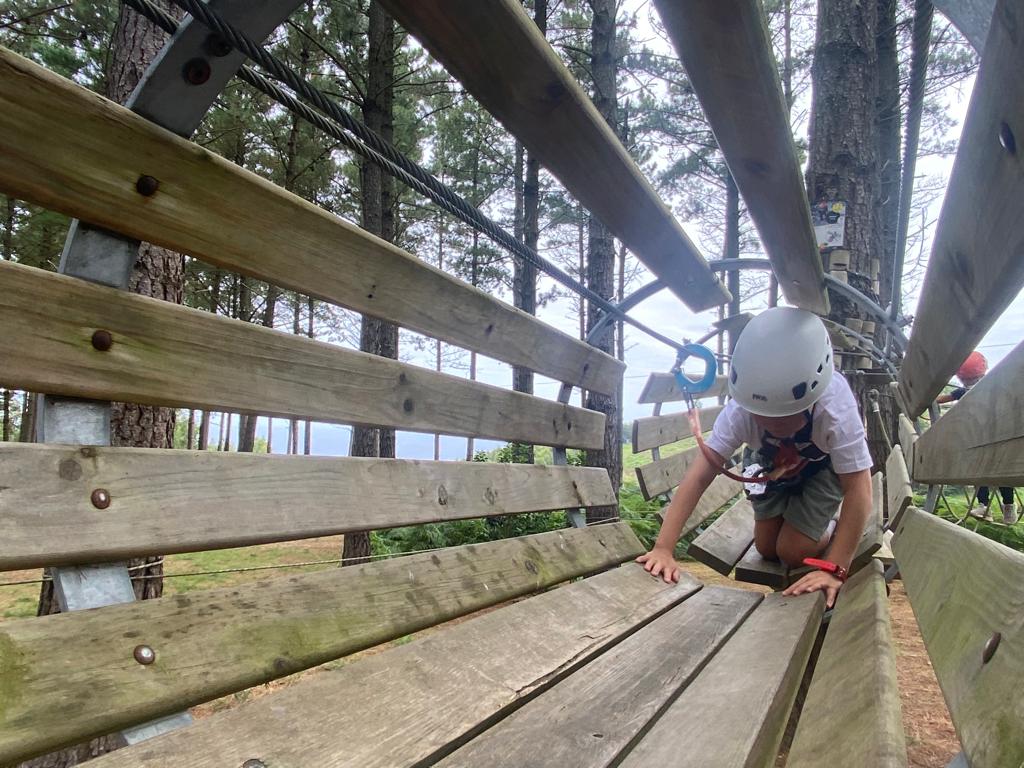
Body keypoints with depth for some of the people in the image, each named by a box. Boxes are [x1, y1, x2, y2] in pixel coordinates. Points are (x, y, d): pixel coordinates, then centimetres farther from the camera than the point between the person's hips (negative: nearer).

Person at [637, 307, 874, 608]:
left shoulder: (835, 409, -44)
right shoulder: (740, 410, -39)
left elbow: (858, 491, -40)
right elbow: (701, 473, -42)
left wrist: (834, 571, -45)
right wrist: (663, 549, -50)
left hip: (825, 468, -2)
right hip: (776, 469, 3)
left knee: (792, 552, -12)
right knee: (767, 549, 3)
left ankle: (831, 535, 20)